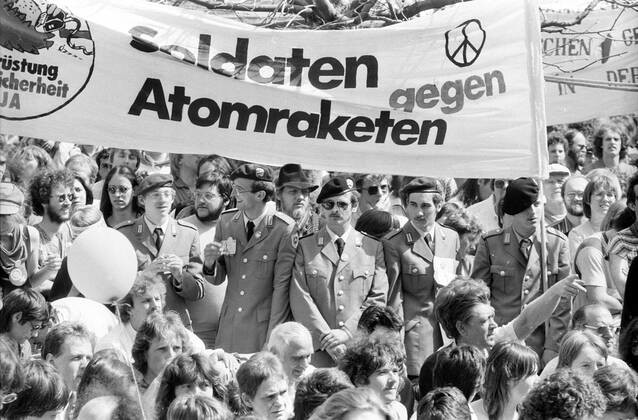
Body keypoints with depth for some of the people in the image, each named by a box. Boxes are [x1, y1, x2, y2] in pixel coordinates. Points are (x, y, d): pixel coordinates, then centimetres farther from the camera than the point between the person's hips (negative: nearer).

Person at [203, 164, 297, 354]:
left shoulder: (285, 229, -13)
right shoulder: (226, 220, 3)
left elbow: (282, 286, -11)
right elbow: (217, 279, 8)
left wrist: (272, 340, -11)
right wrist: (210, 264, -15)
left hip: (264, 326, -4)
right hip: (229, 326, 4)